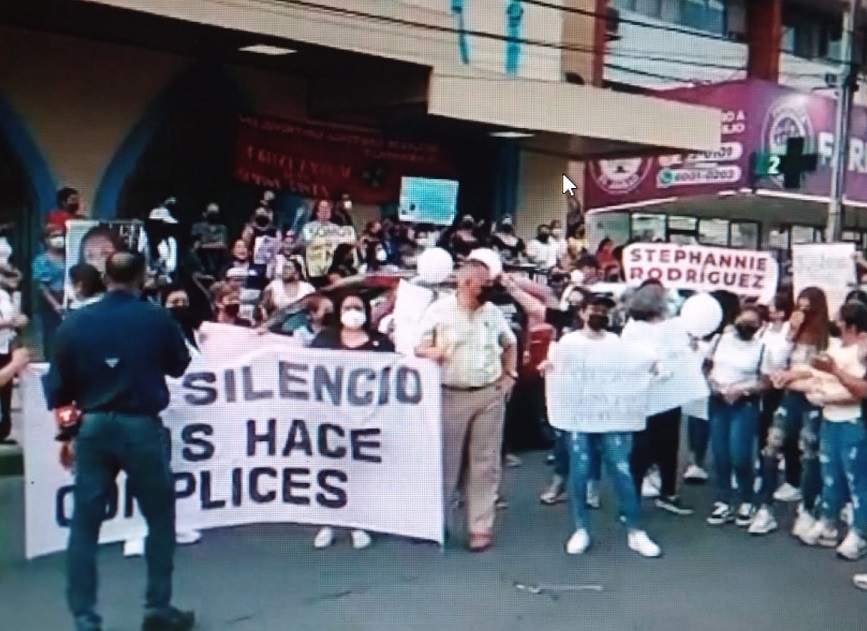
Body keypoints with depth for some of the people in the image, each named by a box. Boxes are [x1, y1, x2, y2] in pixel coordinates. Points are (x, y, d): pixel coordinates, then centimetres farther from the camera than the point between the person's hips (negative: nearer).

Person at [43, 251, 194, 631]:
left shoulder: (75, 322, -1)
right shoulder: (156, 319, -8)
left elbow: (59, 385, 4)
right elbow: (179, 366, 8)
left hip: (93, 427, 2)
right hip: (141, 427, -2)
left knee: (85, 524, 8)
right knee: (160, 517, 14)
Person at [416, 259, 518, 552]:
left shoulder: (493, 312, 8)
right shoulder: (438, 310, -3)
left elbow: (510, 343, 23)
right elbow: (419, 348, 0)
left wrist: (509, 375, 11)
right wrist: (431, 352, -22)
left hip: (490, 395, 3)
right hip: (451, 396, -3)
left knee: (485, 463, 5)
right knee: (446, 462, 3)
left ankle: (481, 528, 12)